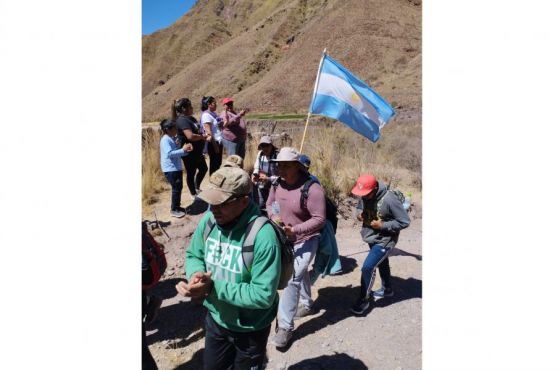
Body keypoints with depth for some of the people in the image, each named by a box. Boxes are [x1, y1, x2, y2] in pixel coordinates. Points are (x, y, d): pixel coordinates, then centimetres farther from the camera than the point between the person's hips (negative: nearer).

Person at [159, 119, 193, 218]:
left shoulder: (171, 139, 16)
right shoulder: (165, 140, -14)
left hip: (176, 167, 10)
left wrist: (186, 151, 2)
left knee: (179, 187, 15)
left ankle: (177, 207, 28)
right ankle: (174, 210, 4)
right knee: (176, 188, -6)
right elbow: (169, 153, -24)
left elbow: (176, 152, 20)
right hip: (170, 169, -10)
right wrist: (183, 150, -22)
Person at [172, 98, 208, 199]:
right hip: (189, 153, -10)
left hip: (197, 151, 10)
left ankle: (197, 188, 41)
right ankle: (193, 194, 25)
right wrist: (202, 137, -18)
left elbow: (198, 130, 22)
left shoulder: (190, 118, 9)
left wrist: (204, 135, 2)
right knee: (191, 173, 7)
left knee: (204, 169, 22)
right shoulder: (182, 120, -21)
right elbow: (190, 136, -34)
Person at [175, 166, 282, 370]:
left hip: (250, 328, -5)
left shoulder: (263, 236, -32)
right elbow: (193, 255, 3)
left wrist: (213, 287, -32)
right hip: (215, 318, 6)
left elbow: (264, 295, -31)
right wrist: (197, 274, -20)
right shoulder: (209, 219, -13)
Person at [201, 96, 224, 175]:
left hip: (219, 142, 9)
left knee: (218, 163, 14)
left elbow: (220, 126, 19)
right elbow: (208, 131, -18)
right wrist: (215, 145, -19)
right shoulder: (206, 115, -13)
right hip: (213, 143, -9)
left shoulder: (214, 114, 13)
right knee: (214, 164, -1)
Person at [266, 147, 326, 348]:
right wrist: (274, 217, -14)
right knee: (300, 273, 27)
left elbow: (319, 219, -25)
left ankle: (285, 326, 0)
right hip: (284, 239, 7)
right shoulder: (277, 184, -6)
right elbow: (270, 204, 9)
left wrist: (294, 229, -34)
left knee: (292, 279, -14)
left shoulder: (312, 189, -27)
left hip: (305, 240, -7)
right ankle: (307, 303, 52)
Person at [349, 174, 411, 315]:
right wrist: (359, 213, -10)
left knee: (367, 267, -12)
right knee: (381, 264, 26)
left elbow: (404, 221, -22)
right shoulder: (364, 196, -9)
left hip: (384, 240, -7)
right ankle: (387, 289, 50)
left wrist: (383, 225, -27)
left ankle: (364, 299, 7)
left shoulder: (389, 200, -30)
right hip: (372, 238, 7)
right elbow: (359, 207, 13)